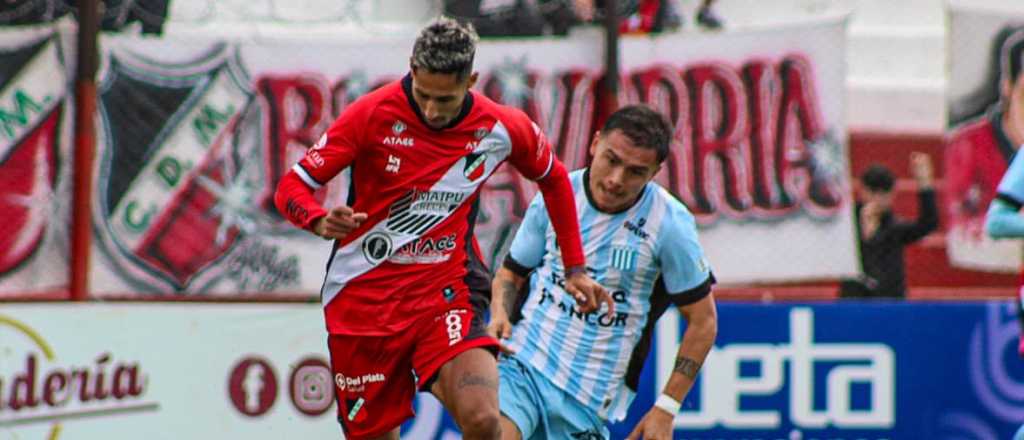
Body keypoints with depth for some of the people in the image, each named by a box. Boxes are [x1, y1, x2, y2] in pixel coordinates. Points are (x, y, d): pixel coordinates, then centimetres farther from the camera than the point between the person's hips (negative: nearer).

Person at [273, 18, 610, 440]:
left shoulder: (502, 128, -6)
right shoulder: (373, 114, -13)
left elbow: (553, 179, 16)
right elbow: (290, 189, -11)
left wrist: (574, 269, 16)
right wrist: (320, 221, -34)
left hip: (445, 290, 0)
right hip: (363, 294, 0)